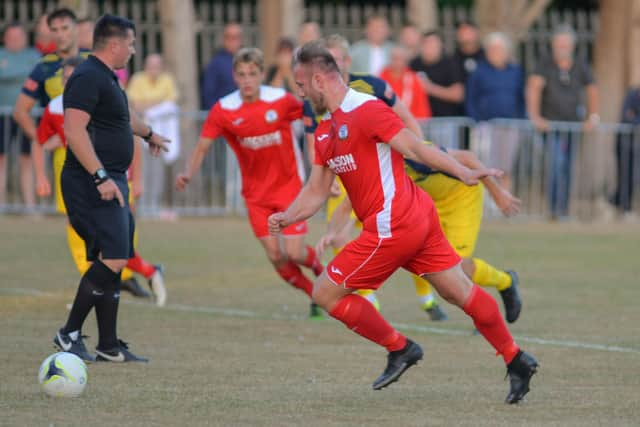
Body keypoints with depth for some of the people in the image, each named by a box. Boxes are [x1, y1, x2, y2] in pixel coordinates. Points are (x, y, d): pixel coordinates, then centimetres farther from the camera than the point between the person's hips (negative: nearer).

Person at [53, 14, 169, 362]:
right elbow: (74, 130, -23)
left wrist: (148, 134, 60)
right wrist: (101, 176, -29)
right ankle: (70, 333, -12)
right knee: (113, 258, -16)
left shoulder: (106, 78, 19)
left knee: (110, 263, 9)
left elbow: (123, 116, 41)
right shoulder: (88, 78, -13)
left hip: (110, 182, 11)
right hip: (94, 185, -11)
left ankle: (109, 347, 12)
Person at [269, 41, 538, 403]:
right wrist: (286, 218, -1)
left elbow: (416, 148, -17)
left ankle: (400, 349, 6)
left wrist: (464, 173, -25)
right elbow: (317, 191, 16)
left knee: (325, 293, -2)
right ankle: (516, 360, 19)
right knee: (460, 292, 13)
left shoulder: (366, 109, -14)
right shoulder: (325, 131, 15)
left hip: (393, 229, -9)